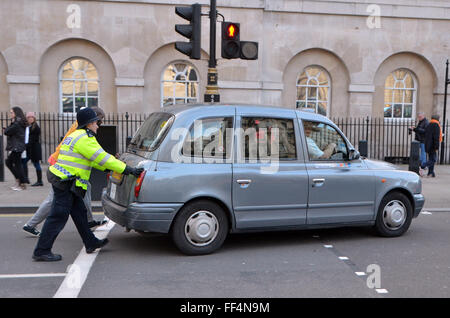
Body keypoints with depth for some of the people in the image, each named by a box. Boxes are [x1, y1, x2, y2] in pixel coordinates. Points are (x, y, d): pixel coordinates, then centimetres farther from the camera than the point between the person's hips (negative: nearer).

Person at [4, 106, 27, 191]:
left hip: (17, 147, -10)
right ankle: (18, 179, 20)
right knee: (8, 162, 18)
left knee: (17, 165, -3)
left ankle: (23, 184, 3)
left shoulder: (17, 124, -17)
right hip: (16, 147, 10)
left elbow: (6, 132, -15)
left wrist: (11, 123, -3)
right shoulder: (20, 123, 13)